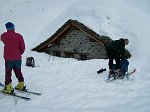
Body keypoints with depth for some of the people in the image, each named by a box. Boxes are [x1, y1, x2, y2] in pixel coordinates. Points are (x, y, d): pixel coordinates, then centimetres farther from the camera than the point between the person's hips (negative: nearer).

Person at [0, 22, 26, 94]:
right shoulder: (19, 36, -12)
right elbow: (22, 47, -6)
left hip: (8, 58, -1)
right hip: (17, 58, 1)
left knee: (8, 73, 9)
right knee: (18, 72, 18)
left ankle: (8, 88, 8)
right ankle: (21, 85, 26)